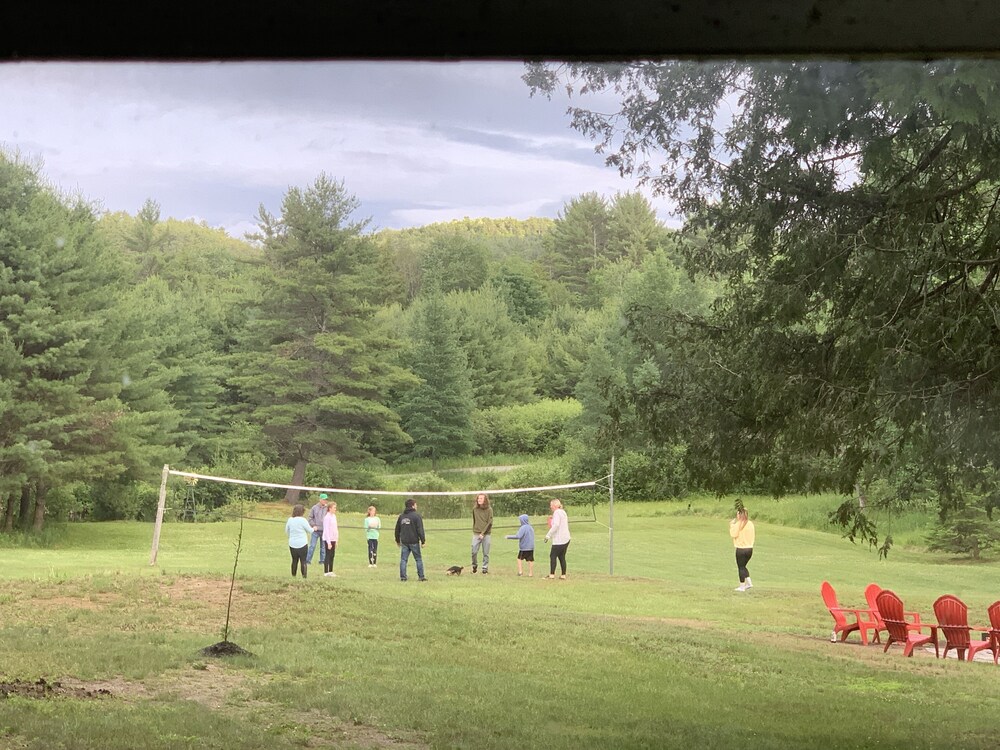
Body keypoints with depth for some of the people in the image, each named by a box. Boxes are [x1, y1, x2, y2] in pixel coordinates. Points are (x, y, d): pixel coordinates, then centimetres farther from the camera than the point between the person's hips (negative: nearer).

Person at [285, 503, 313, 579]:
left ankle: (293, 575, 18)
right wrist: (313, 529, 19)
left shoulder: (289, 520, 1)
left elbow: (287, 531, 13)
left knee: (294, 560, 14)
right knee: (303, 561, 1)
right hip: (302, 544, -4)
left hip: (292, 544, 4)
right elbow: (310, 530, -4)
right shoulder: (302, 520, -13)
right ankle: (304, 576, -2)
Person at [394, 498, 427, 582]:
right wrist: (423, 541, -8)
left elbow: (397, 530, 17)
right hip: (414, 542, -4)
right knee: (418, 559, 4)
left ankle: (403, 576, 2)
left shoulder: (401, 516, 11)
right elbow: (420, 530, -11)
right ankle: (421, 576, 4)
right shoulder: (416, 516, -7)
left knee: (403, 560, 6)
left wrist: (398, 540, 26)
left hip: (404, 542, 4)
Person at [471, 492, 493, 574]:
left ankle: (485, 567, 12)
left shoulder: (489, 510, -2)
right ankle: (474, 565, 19)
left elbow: (490, 523, -5)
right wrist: (474, 530, 6)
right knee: (474, 551, -4)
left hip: (486, 534, -2)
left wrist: (483, 533, -11)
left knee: (486, 553, 1)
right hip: (476, 534, 2)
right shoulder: (475, 509, 7)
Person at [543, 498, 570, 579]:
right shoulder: (563, 512, 16)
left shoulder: (557, 513, -13)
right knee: (562, 557, 12)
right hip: (566, 538, 9)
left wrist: (548, 535, -21)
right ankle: (563, 575, 10)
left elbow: (556, 525, -24)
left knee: (553, 556, -1)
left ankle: (552, 574, -1)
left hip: (559, 540, -9)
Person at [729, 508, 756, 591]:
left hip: (741, 549, -6)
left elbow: (733, 534, -14)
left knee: (741, 567, 6)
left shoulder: (738, 524, -13)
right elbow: (752, 536, 11)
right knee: (743, 566, 21)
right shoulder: (750, 523, 6)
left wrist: (732, 525, -3)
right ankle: (749, 582, 15)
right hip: (750, 548, 6)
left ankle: (742, 586, 11)